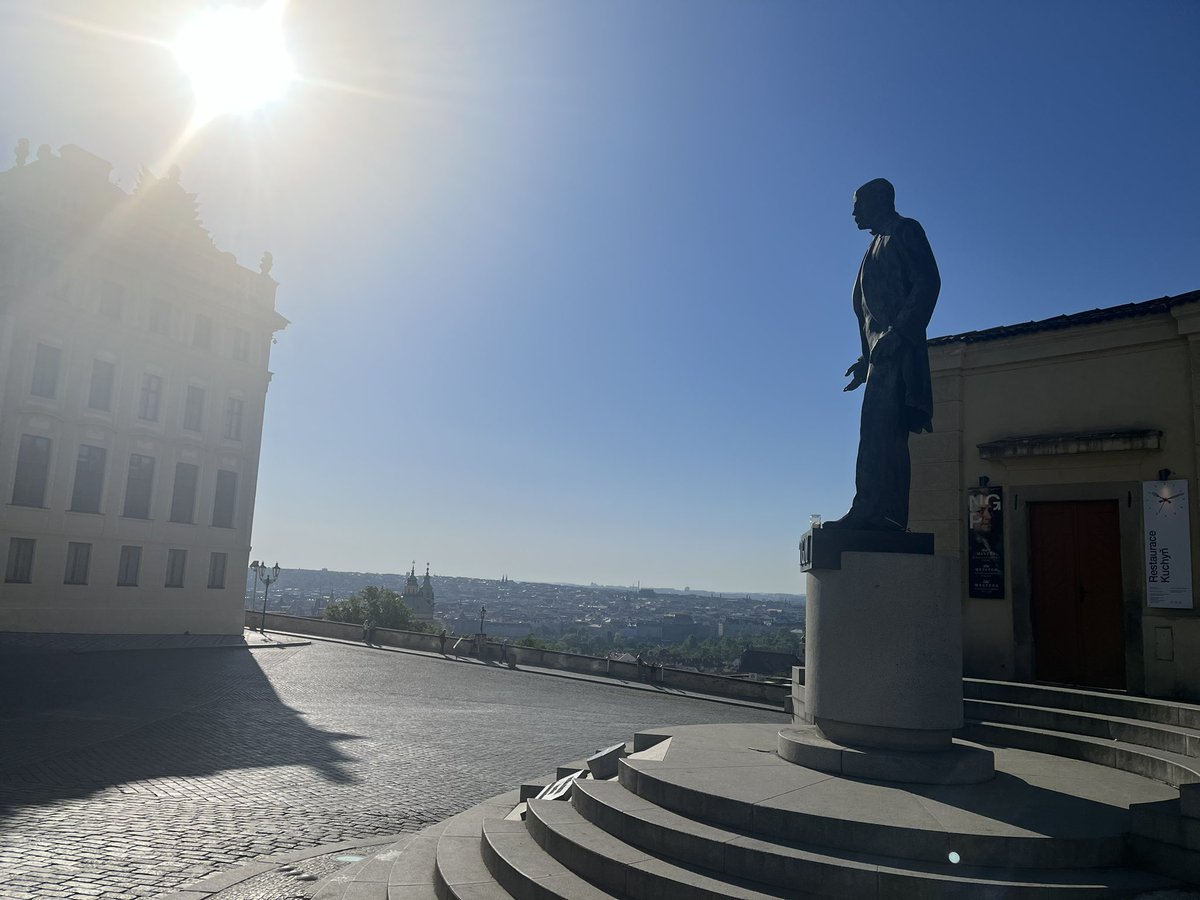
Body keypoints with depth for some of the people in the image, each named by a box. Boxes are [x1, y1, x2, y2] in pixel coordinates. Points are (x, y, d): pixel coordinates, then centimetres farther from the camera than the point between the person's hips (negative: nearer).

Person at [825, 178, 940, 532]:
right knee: (876, 435, 3)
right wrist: (867, 359, 17)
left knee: (884, 433, -18)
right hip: (882, 357, 9)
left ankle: (886, 514, -21)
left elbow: (928, 283, -10)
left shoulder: (905, 230, 3)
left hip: (898, 353, -9)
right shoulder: (879, 244, 28)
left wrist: (898, 334, -20)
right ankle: (870, 512, 1)